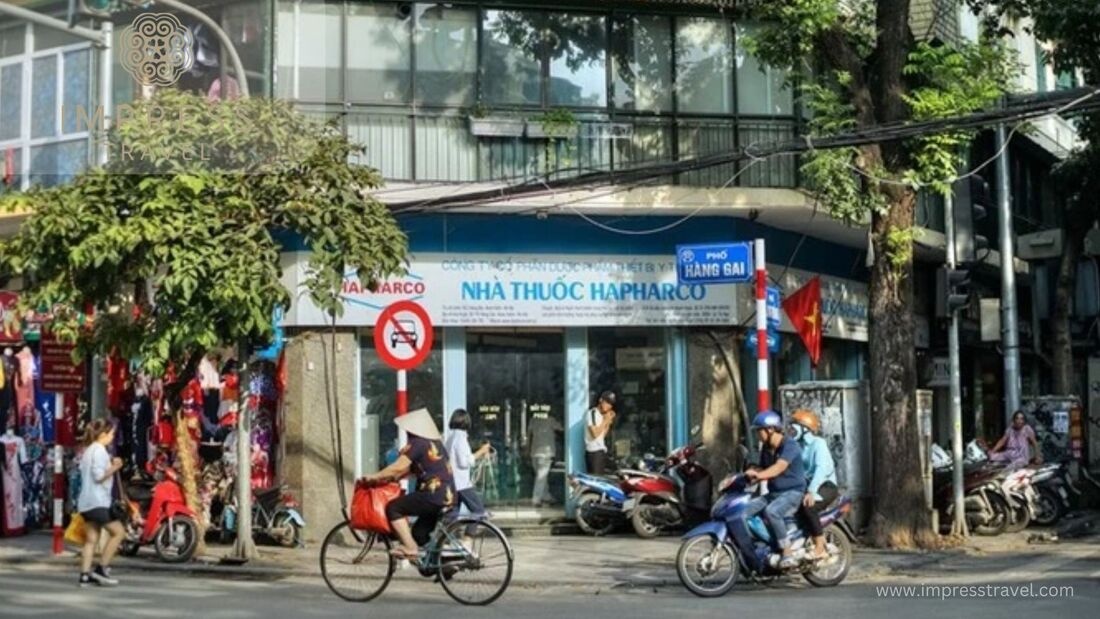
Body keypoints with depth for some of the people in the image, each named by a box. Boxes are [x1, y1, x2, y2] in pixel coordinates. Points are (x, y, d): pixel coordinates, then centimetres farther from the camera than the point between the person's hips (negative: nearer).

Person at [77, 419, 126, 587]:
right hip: (97, 501, -10)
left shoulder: (88, 450, 20)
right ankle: (101, 569, -5)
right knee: (118, 531, -4)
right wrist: (114, 468, -11)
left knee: (91, 539, 8)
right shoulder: (99, 450, -11)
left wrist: (111, 465, 16)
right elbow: (99, 476, -20)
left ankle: (85, 575, 3)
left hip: (86, 502, 10)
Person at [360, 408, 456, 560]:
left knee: (393, 508, -3)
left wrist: (374, 478, -2)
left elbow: (398, 467, -12)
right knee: (419, 533, 19)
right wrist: (387, 478, 23)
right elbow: (410, 468, 26)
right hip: (448, 498, 9)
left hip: (433, 495, -9)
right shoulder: (436, 443, 21)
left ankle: (409, 548, -9)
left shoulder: (417, 443, -7)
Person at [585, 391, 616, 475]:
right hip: (594, 452, -9)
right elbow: (595, 433, -18)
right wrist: (605, 421, -10)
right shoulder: (592, 413, -10)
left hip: (602, 451, 9)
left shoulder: (603, 415, 18)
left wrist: (609, 422, 7)